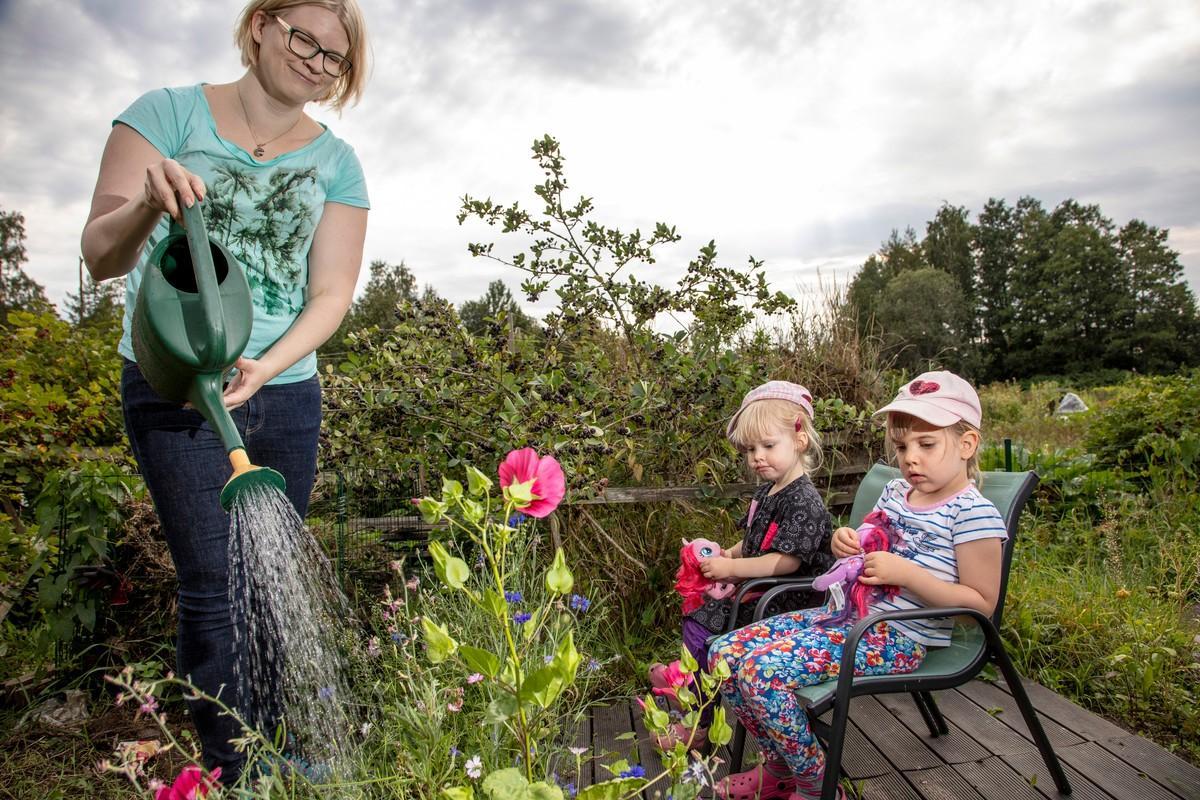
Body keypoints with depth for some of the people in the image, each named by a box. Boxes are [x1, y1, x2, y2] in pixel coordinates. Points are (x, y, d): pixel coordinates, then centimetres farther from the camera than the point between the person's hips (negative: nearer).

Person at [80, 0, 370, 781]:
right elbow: (101, 256, -5)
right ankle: (234, 774, 10)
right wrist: (146, 204, -27)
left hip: (285, 394, 3)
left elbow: (330, 294, 1)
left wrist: (265, 367, -16)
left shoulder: (337, 162, 6)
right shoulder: (169, 114, 0)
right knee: (215, 590, -5)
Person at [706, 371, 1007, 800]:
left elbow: (981, 602, -11)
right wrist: (844, 542, 1)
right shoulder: (895, 492, 13)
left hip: (899, 636, -8)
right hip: (847, 611, 8)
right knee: (725, 652, -4)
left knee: (762, 669, -27)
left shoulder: (973, 513, -10)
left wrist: (906, 574, -21)